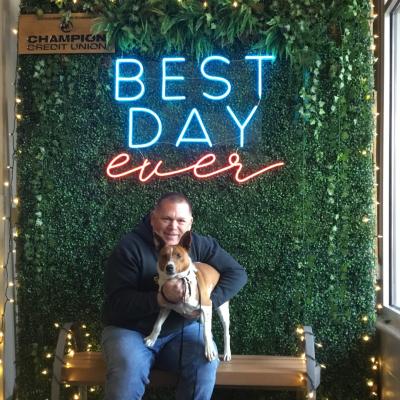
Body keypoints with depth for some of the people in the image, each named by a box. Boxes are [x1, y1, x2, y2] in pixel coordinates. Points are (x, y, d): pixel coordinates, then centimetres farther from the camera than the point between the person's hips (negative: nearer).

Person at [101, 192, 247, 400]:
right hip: (130, 330, -3)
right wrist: (161, 298, -32)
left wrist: (208, 302, -16)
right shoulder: (130, 247, -13)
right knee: (128, 371, -33)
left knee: (206, 362, -25)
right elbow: (117, 301, -19)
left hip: (182, 329, 3)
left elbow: (237, 273, -1)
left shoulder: (200, 245, -2)